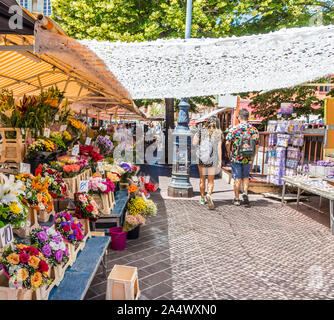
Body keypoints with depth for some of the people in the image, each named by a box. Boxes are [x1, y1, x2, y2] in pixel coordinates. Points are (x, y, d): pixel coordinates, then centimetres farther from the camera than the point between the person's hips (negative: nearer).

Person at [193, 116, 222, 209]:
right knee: (211, 181, 8)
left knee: (202, 179, 16)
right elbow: (219, 148, -5)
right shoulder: (218, 133, -3)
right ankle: (209, 195, -17)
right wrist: (220, 161, -1)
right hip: (212, 160, -1)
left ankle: (203, 198, 24)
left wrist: (196, 134, 9)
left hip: (201, 159, 1)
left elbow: (194, 143, -4)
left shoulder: (201, 131, -2)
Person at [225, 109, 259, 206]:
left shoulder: (234, 129, -9)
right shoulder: (254, 130, 1)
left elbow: (227, 143, -13)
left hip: (236, 158, -2)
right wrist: (253, 158, 14)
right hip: (248, 159, 2)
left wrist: (229, 153, 4)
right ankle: (245, 193, 1)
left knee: (237, 178, 7)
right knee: (245, 177, 20)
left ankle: (237, 199, 15)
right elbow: (257, 145, 4)